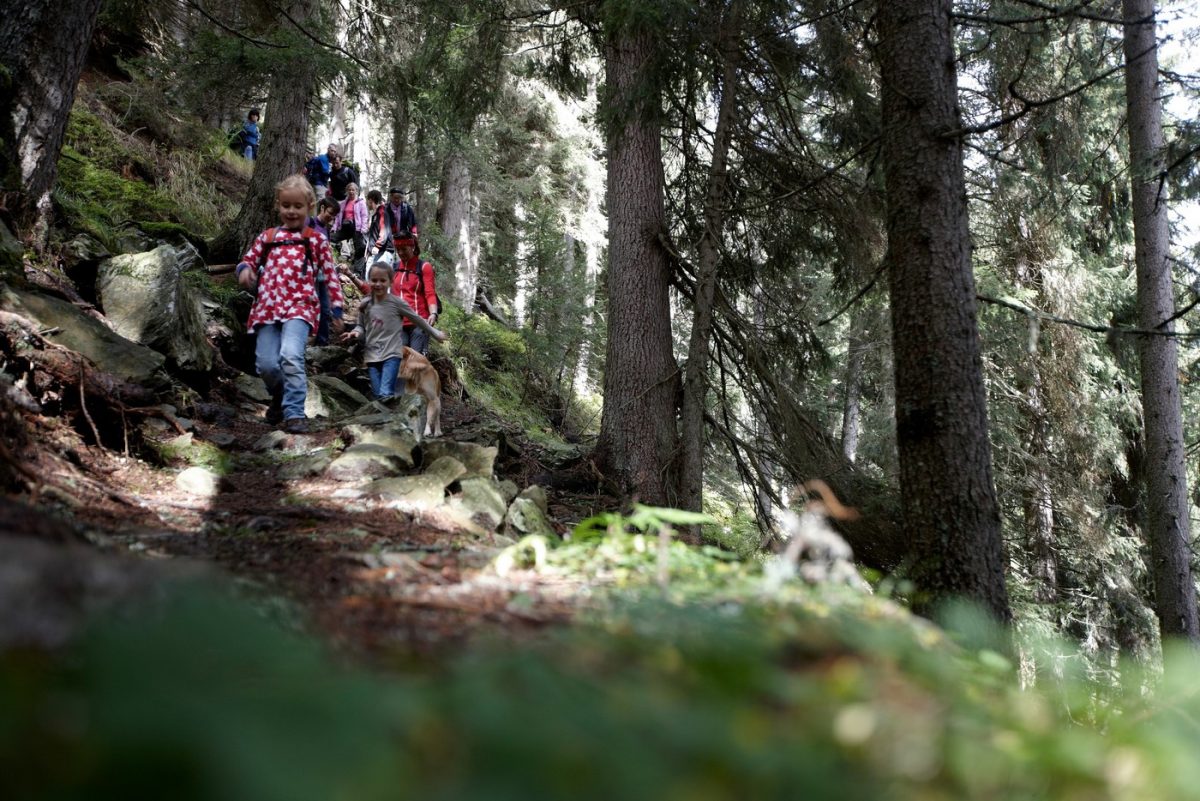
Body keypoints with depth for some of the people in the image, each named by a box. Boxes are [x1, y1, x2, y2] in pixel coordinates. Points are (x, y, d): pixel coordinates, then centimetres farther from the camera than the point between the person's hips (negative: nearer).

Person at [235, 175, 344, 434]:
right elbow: (249, 260, 22)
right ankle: (280, 397, 30)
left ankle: (294, 413, -20)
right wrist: (245, 270, -3)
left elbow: (330, 275, 10)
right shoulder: (267, 237, 17)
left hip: (299, 306, -3)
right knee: (266, 364, -2)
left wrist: (336, 309, 6)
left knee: (291, 356, -26)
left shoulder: (316, 240, 10)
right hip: (267, 306, 4)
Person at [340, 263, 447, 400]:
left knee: (386, 395, -19)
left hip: (391, 355, -4)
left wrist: (435, 334, 12)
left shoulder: (396, 303, -5)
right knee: (378, 397, 0)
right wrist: (356, 333, -9)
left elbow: (417, 319, 5)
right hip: (372, 356, 4)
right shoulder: (365, 305, 5)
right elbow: (361, 326, 15)